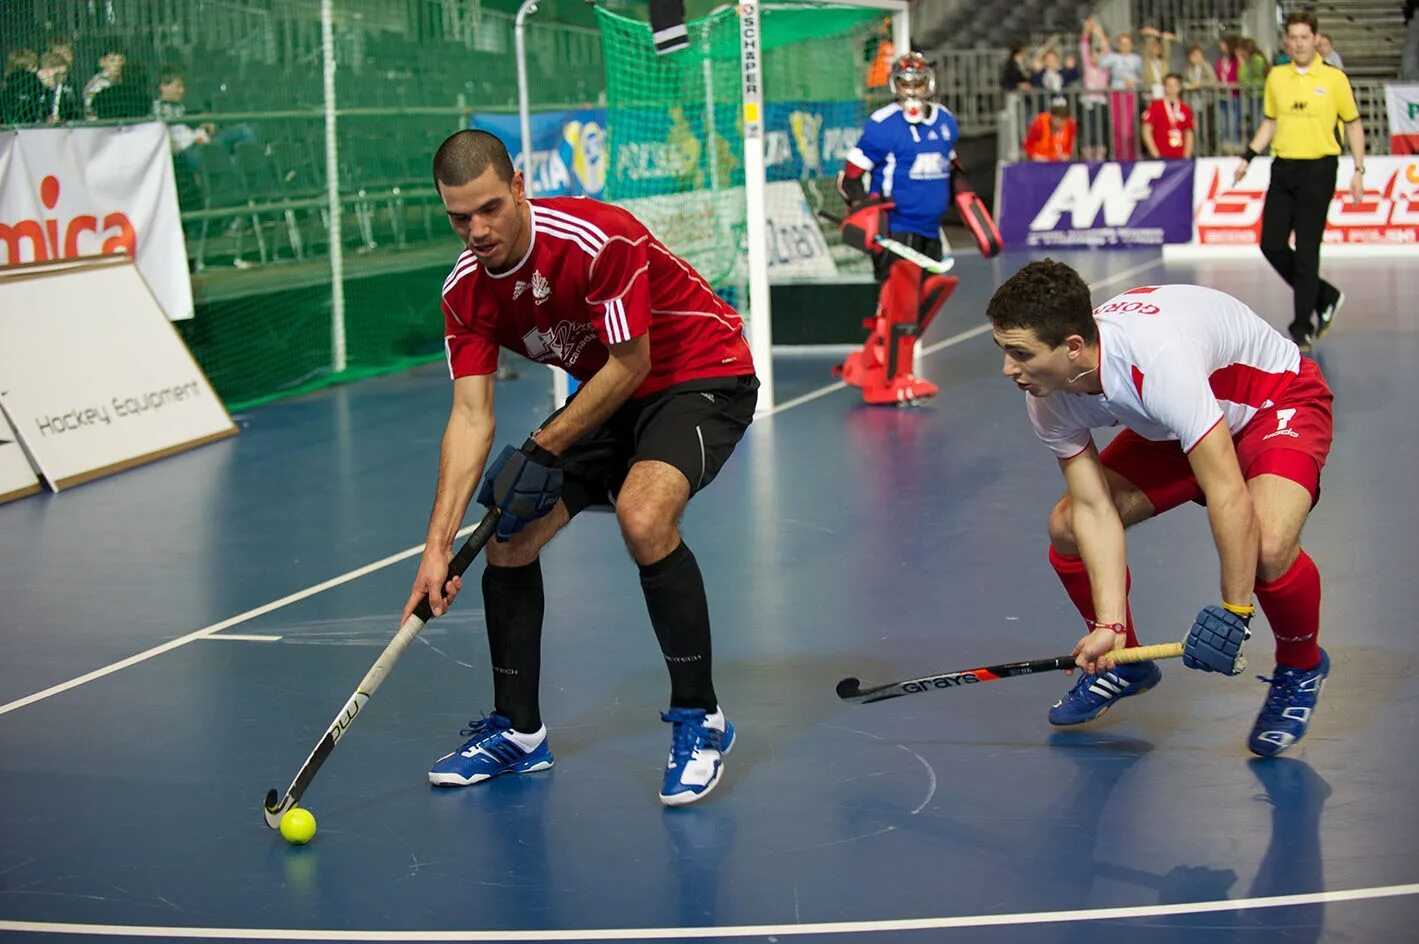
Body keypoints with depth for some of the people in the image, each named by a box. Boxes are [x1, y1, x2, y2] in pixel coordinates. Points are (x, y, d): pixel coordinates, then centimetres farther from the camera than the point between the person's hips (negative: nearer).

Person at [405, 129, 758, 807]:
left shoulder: (599, 240, -30)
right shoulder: (466, 290, -10)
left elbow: (632, 363, -22)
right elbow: (471, 415, -12)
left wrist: (544, 449, -18)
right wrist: (439, 542, -20)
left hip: (704, 377, -7)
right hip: (610, 396, 7)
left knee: (643, 516, -32)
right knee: (508, 532, -1)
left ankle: (699, 719, -16)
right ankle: (517, 732, 16)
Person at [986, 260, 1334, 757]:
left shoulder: (1158, 359, -43)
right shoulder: (1047, 396, -20)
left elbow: (1229, 498, -42)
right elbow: (1095, 508, -16)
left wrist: (1233, 612, -36)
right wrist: (1109, 627, -24)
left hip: (1280, 403, -7)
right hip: (1173, 428, 7)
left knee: (1268, 546, -33)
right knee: (1067, 526, -5)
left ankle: (1301, 666, 0)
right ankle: (1124, 661, 21)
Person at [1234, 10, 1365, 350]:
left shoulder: (1334, 78, -3)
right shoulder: (1276, 77, 8)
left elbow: (1353, 124, 3)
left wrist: (1359, 171, -2)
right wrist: (1248, 157, 10)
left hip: (1318, 169, -5)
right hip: (1283, 167, 5)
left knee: (1306, 250, -5)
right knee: (1272, 245, 2)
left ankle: (1303, 328, 5)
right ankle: (1324, 297, 23)